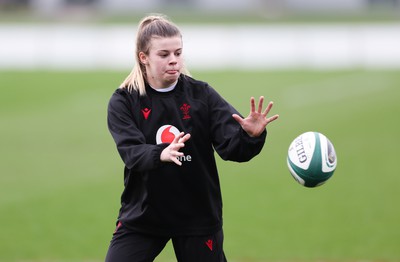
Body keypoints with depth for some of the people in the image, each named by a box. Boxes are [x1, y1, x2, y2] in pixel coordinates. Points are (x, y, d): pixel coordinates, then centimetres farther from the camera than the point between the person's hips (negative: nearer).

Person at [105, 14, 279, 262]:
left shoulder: (202, 95, -3)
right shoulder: (123, 101, -5)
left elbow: (232, 146, -12)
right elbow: (131, 151, -20)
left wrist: (251, 135, -35)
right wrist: (161, 154, -42)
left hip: (198, 218, 1)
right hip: (142, 216, -1)